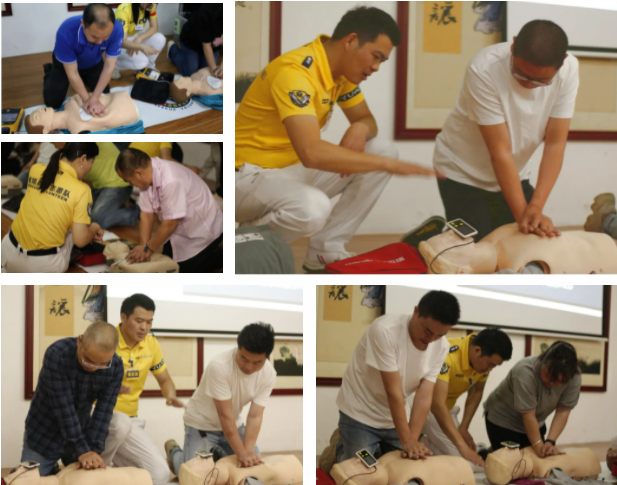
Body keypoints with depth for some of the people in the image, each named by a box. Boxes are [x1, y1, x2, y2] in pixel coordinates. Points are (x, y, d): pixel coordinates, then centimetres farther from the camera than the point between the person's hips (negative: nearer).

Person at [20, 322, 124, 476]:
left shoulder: (116, 366, -16)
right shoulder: (56, 355, -28)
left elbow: (104, 410, -15)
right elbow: (63, 407, -28)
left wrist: (95, 450, -24)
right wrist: (82, 450, -28)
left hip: (80, 434, 3)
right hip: (43, 437, -3)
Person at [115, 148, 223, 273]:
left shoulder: (171, 181, -36)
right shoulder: (148, 173, -10)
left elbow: (170, 224, -28)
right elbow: (146, 214, -4)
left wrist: (148, 249, -18)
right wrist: (144, 246, -12)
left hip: (203, 231, -9)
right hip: (182, 229, 9)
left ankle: (222, 258, 6)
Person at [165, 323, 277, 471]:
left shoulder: (268, 374, -18)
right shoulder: (219, 366, -33)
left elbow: (255, 416, -19)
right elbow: (225, 415, -31)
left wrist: (248, 452, -32)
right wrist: (242, 453, -33)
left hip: (233, 425, 5)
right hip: (202, 424, -5)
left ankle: (216, 454, 25)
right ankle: (174, 451, 20)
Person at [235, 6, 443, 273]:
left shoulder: (341, 69, 2)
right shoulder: (295, 72, -27)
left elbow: (365, 119, 15)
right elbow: (311, 152, -38)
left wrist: (360, 129, -12)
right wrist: (389, 165, -33)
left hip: (295, 168, 9)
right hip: (252, 175, -9)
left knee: (383, 150, -2)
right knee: (313, 208, -39)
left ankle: (324, 249, -1)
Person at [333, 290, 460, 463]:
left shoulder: (441, 346, -13)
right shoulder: (385, 330, -30)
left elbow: (424, 397, -15)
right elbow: (393, 391, -29)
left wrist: (413, 441, -25)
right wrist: (407, 441, -27)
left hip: (395, 417, 5)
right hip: (360, 414, -5)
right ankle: (341, 450, 24)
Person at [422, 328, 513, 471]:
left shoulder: (484, 358, -11)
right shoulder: (447, 355, -34)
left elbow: (476, 392, 5)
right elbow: (437, 404, -40)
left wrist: (463, 428, -7)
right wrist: (463, 447, -43)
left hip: (447, 407, 7)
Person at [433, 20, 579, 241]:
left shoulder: (568, 69, -20)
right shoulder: (484, 70, -31)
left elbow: (555, 144, -18)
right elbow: (500, 151, -29)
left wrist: (536, 206, -28)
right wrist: (522, 214, -29)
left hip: (514, 174, 4)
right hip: (463, 173, -4)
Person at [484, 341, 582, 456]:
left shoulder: (573, 376, -19)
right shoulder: (525, 371, -32)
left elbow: (563, 412, -17)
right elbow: (528, 414, -29)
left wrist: (550, 442, -27)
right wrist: (539, 446, -30)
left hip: (535, 423, 5)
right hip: (502, 418, -5)